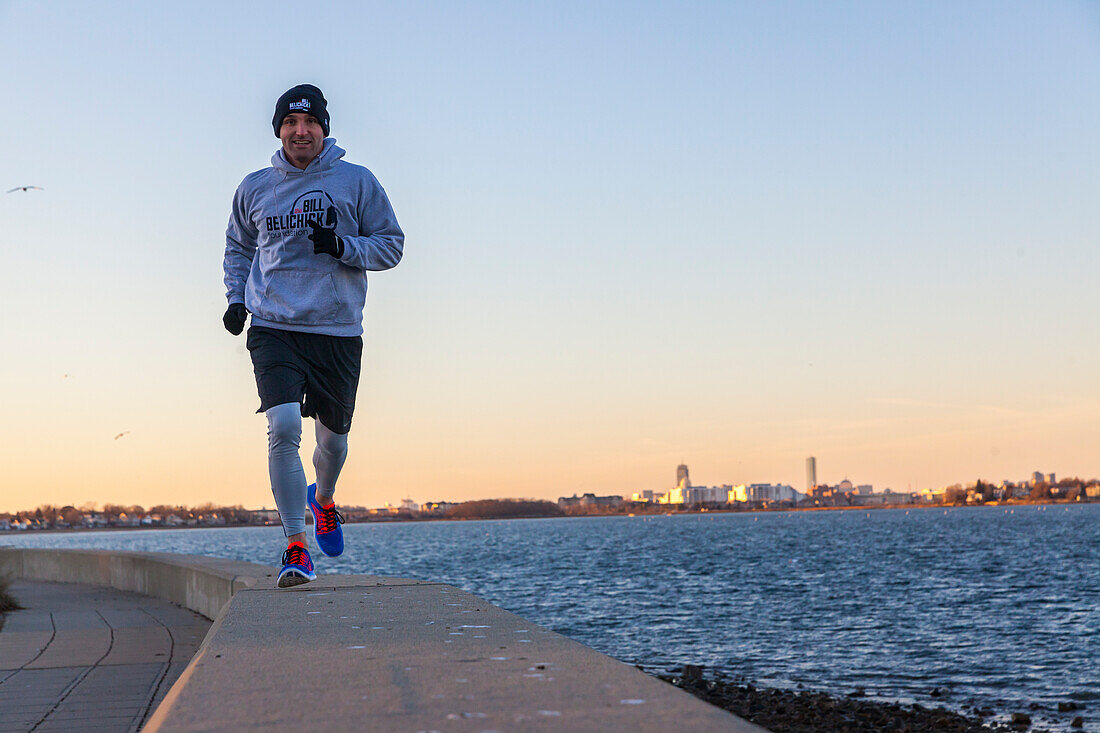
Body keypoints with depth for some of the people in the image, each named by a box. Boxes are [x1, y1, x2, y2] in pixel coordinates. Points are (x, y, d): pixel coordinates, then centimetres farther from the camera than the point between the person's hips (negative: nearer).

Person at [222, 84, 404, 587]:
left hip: (338, 329, 0)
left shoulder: (357, 182, 4)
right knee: (283, 428, -19)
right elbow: (238, 247, 25)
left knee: (333, 437, 12)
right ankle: (296, 546, -12)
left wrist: (342, 247, -13)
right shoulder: (254, 188, 10)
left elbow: (391, 245, 5)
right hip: (273, 327, 0)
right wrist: (236, 299, 10)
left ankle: (323, 498, 47)